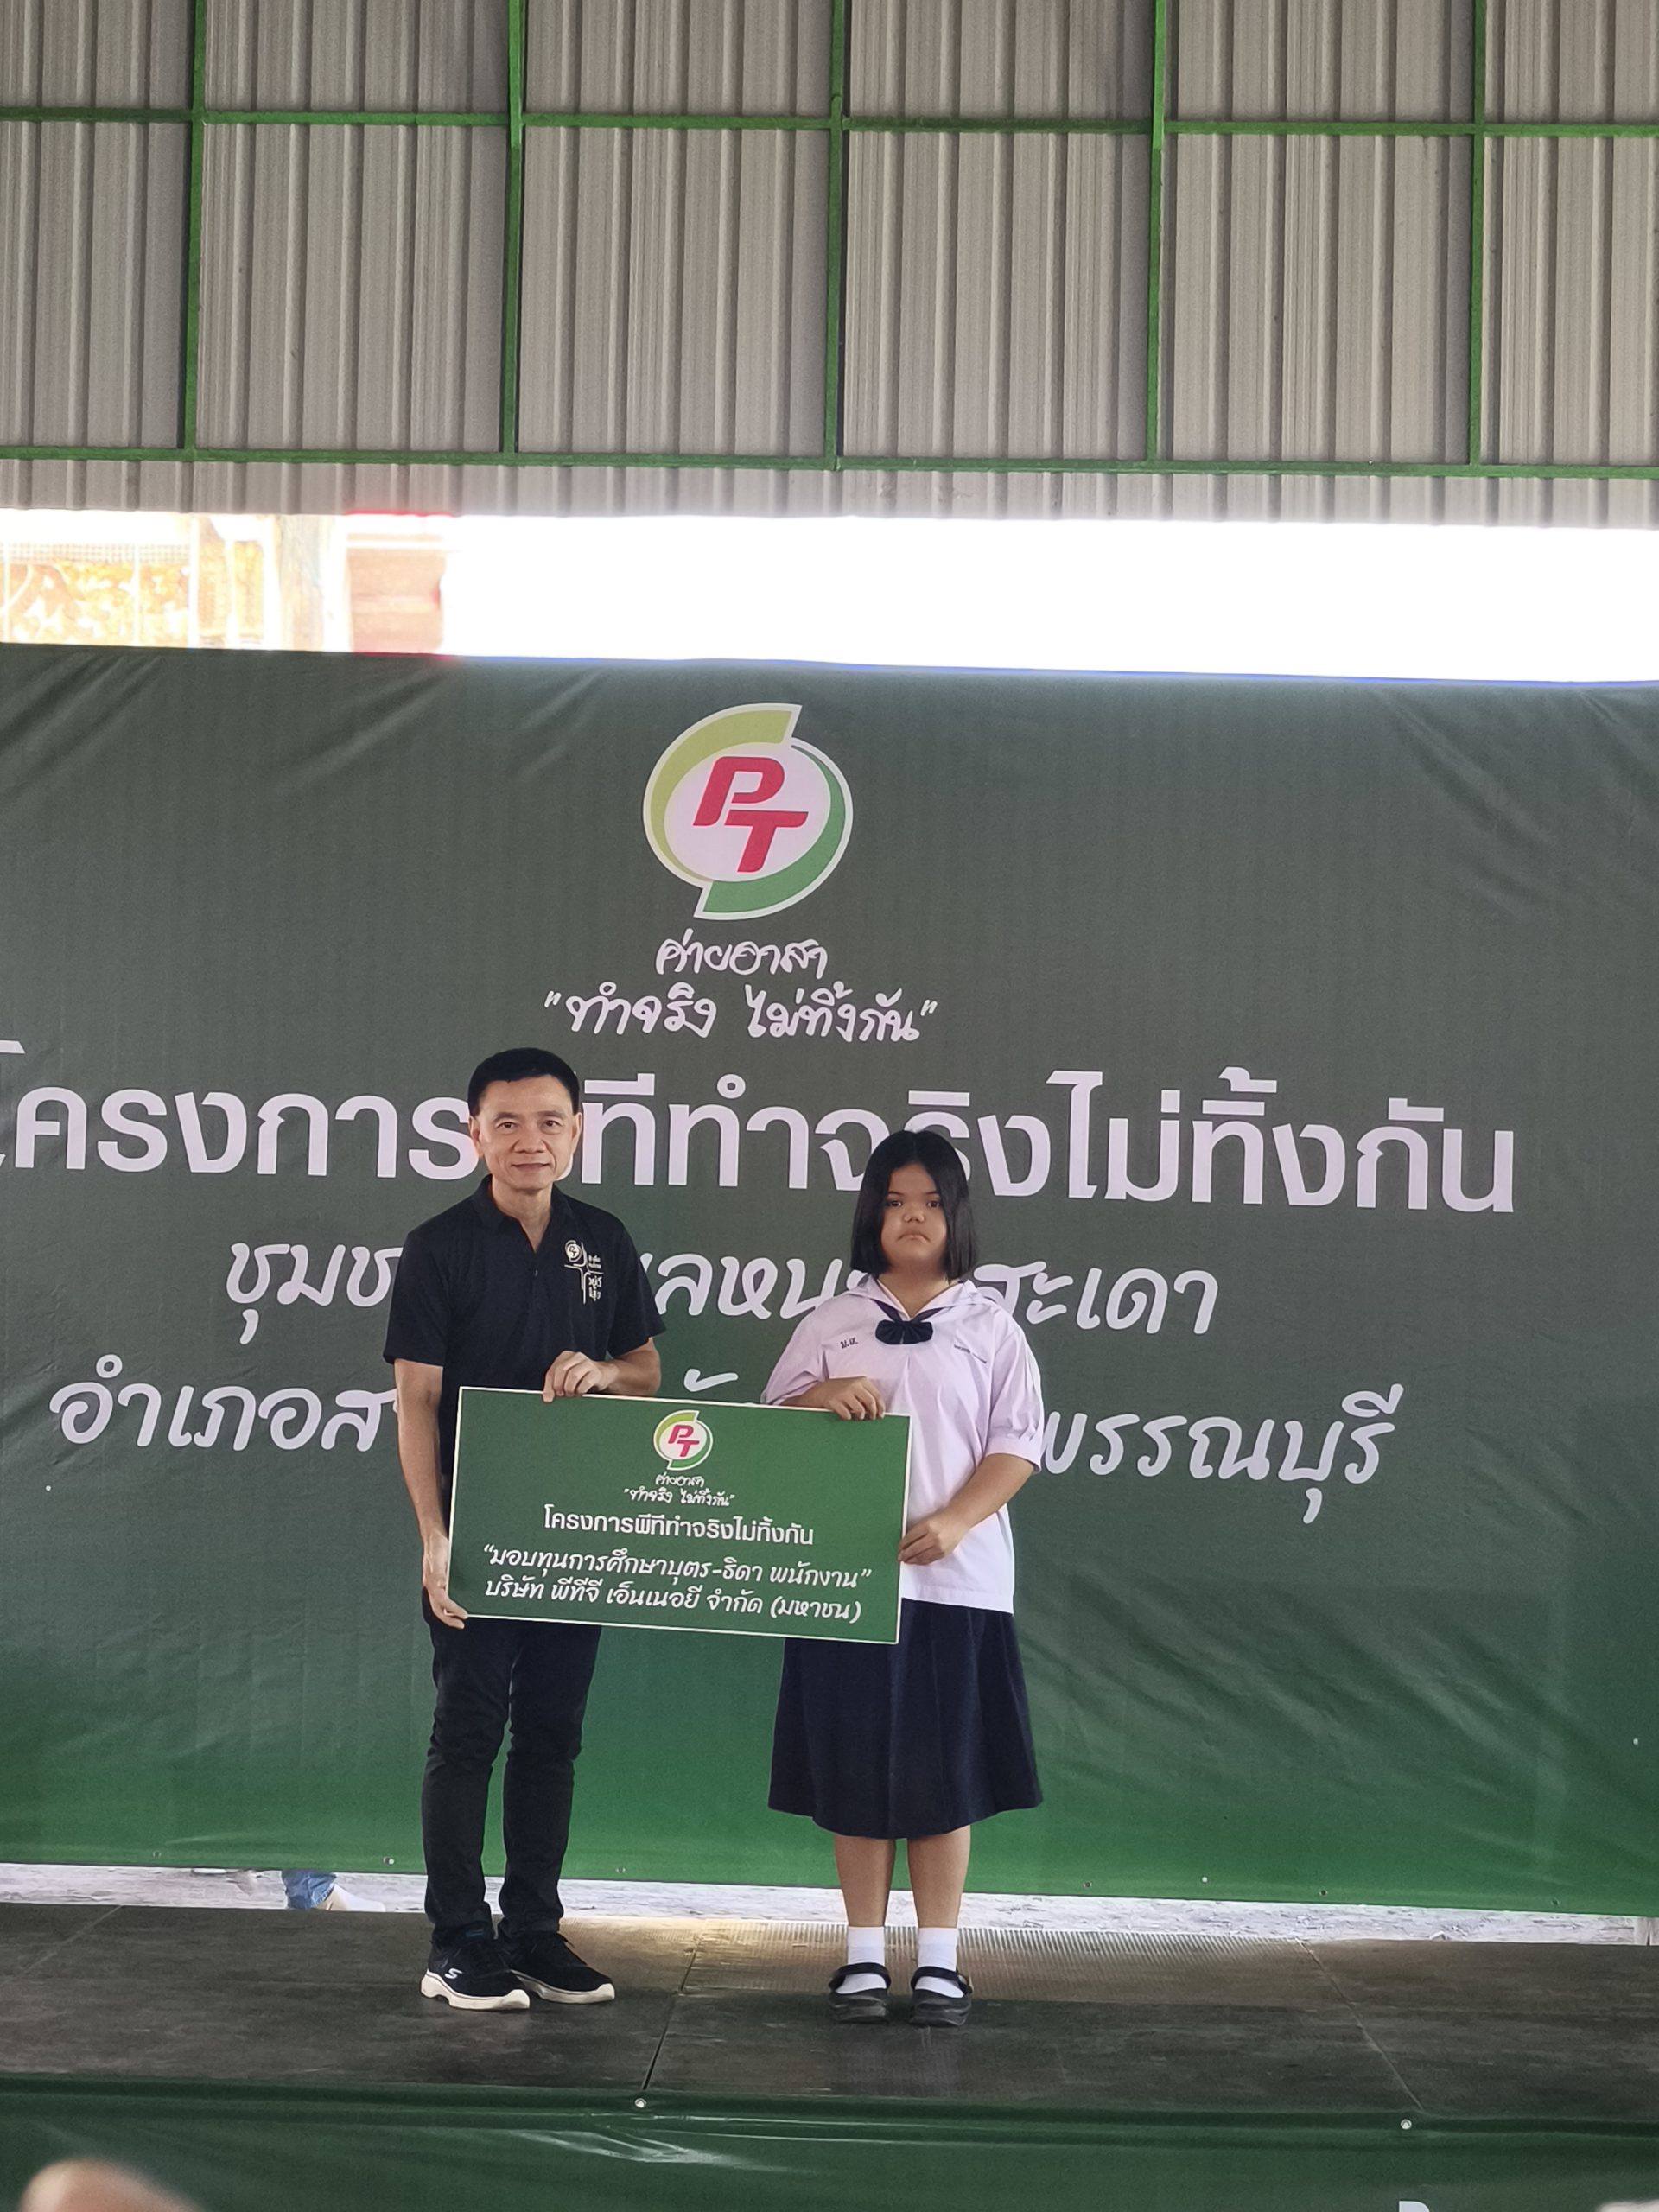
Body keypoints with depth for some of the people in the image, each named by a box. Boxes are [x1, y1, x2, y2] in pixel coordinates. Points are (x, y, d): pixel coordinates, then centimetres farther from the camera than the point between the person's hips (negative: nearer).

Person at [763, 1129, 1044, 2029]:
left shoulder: (990, 1327, 6)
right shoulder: (832, 1324, 9)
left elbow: (1017, 1446, 1)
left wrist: (953, 1522, -15)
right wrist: (822, 1396, -14)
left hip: (957, 1580, -1)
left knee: (946, 1771, 2)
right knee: (856, 1769, 3)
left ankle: (939, 1960, 9)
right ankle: (864, 1955, 12)